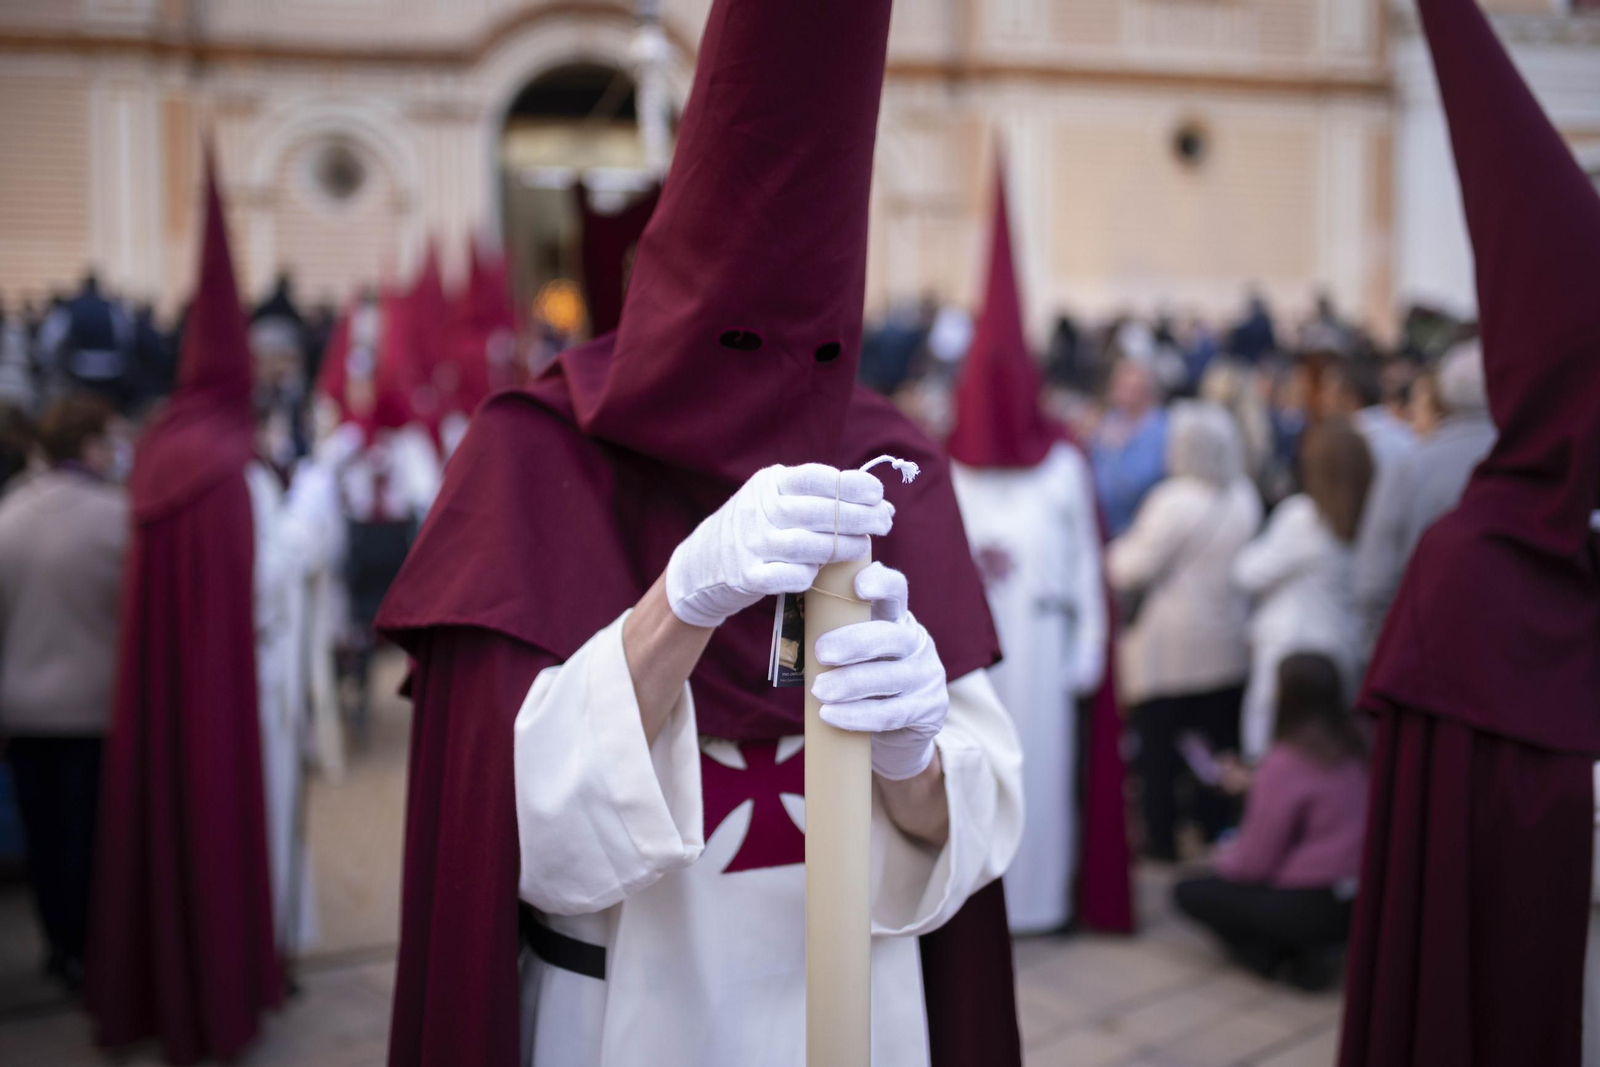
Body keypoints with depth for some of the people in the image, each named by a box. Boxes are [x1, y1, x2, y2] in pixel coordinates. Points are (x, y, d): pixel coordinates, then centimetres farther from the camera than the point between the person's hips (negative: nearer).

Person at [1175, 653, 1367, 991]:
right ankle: (1313, 950, 10)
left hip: (1311, 908, -7)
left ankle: (1284, 957, 3)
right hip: (1355, 903, 7)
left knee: (1189, 891, 6)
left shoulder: (1285, 763, -21)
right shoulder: (1355, 750, -1)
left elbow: (1254, 863, -14)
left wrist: (1223, 858, 7)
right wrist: (1254, 783, 19)